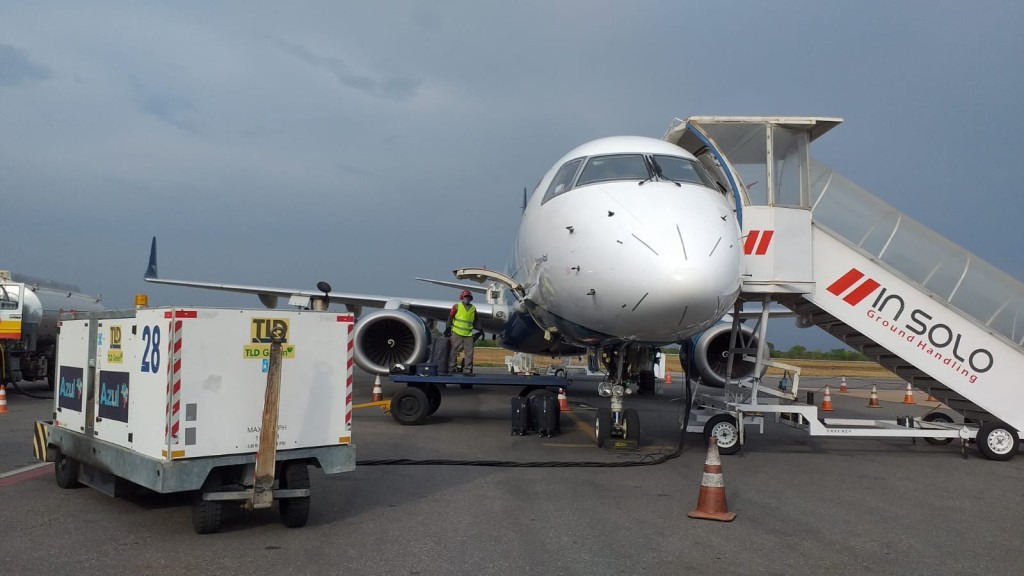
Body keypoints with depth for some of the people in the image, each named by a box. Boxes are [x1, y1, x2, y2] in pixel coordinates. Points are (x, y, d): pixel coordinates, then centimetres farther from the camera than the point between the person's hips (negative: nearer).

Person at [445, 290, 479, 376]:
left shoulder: (473, 308, 12)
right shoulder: (457, 306, 2)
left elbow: (475, 321, 23)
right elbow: (450, 317, 1)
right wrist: (448, 328, -4)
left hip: (468, 334, 4)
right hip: (457, 333, -4)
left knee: (469, 352, 2)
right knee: (453, 351, 1)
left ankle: (467, 369, 8)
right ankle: (451, 368, 7)